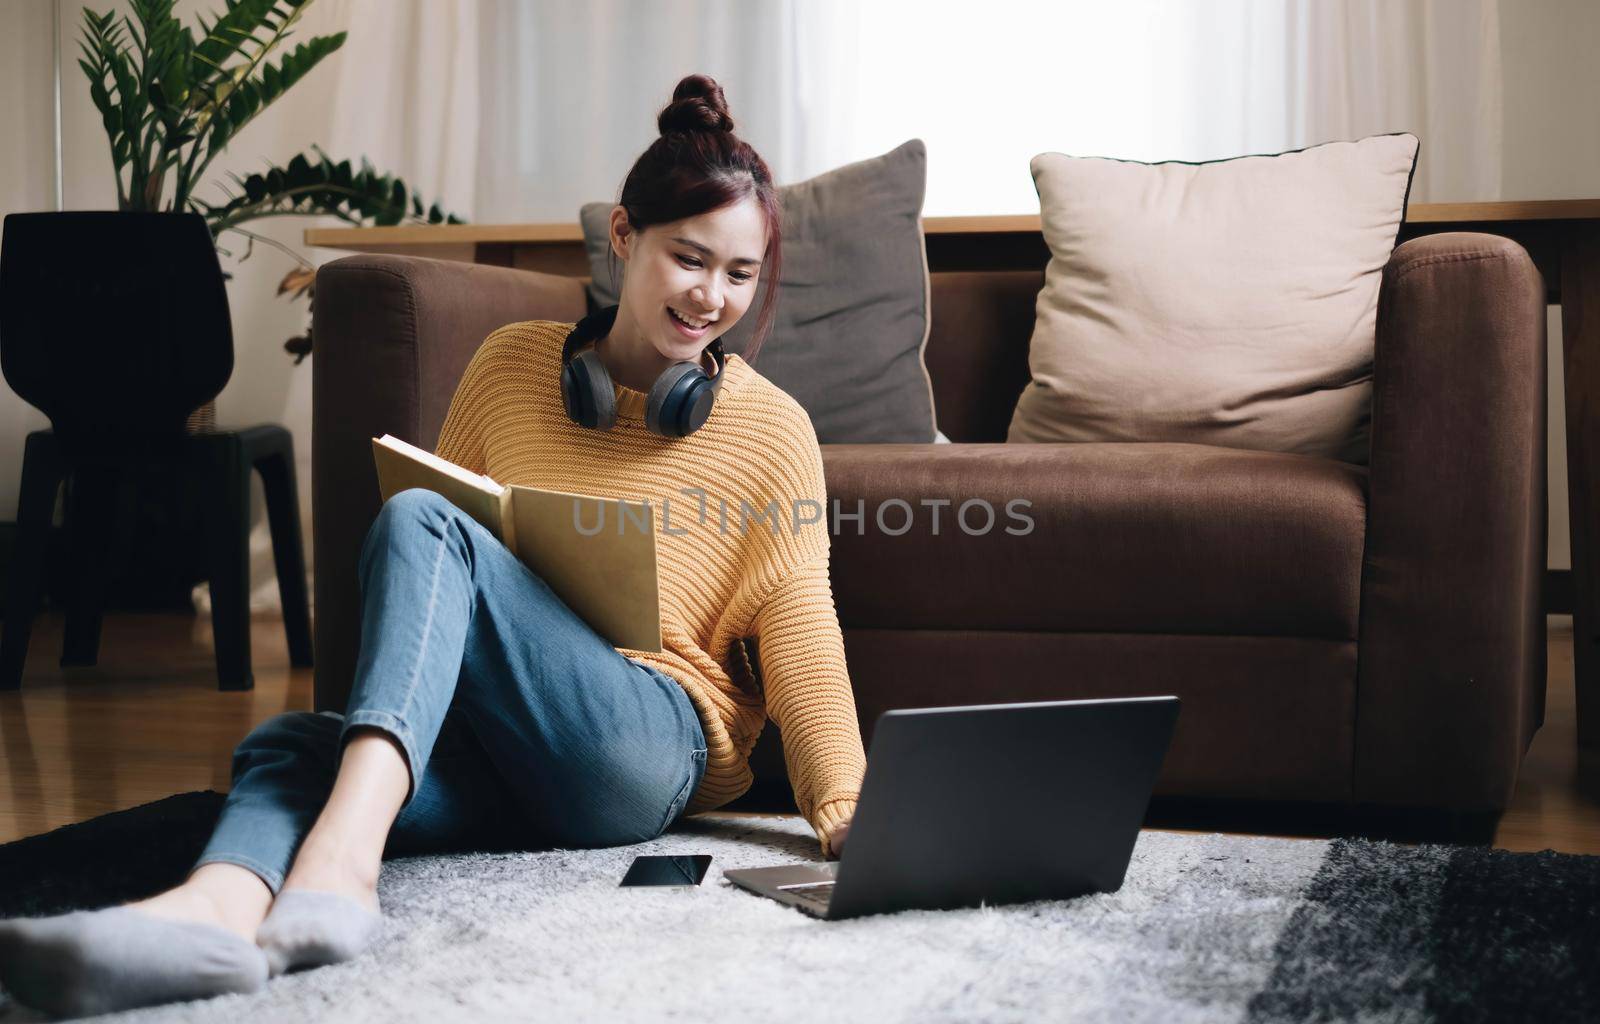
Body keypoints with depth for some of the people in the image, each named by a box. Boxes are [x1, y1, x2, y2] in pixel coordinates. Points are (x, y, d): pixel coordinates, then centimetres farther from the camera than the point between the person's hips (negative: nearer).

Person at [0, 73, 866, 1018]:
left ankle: (338, 864, -46)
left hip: (652, 751, -4)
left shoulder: (773, 429, 6)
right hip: (497, 765, 4)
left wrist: (848, 813, -13)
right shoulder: (512, 365, 14)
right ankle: (215, 913, -61)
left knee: (418, 520, -25)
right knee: (291, 743, -29)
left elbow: (798, 625, -1)